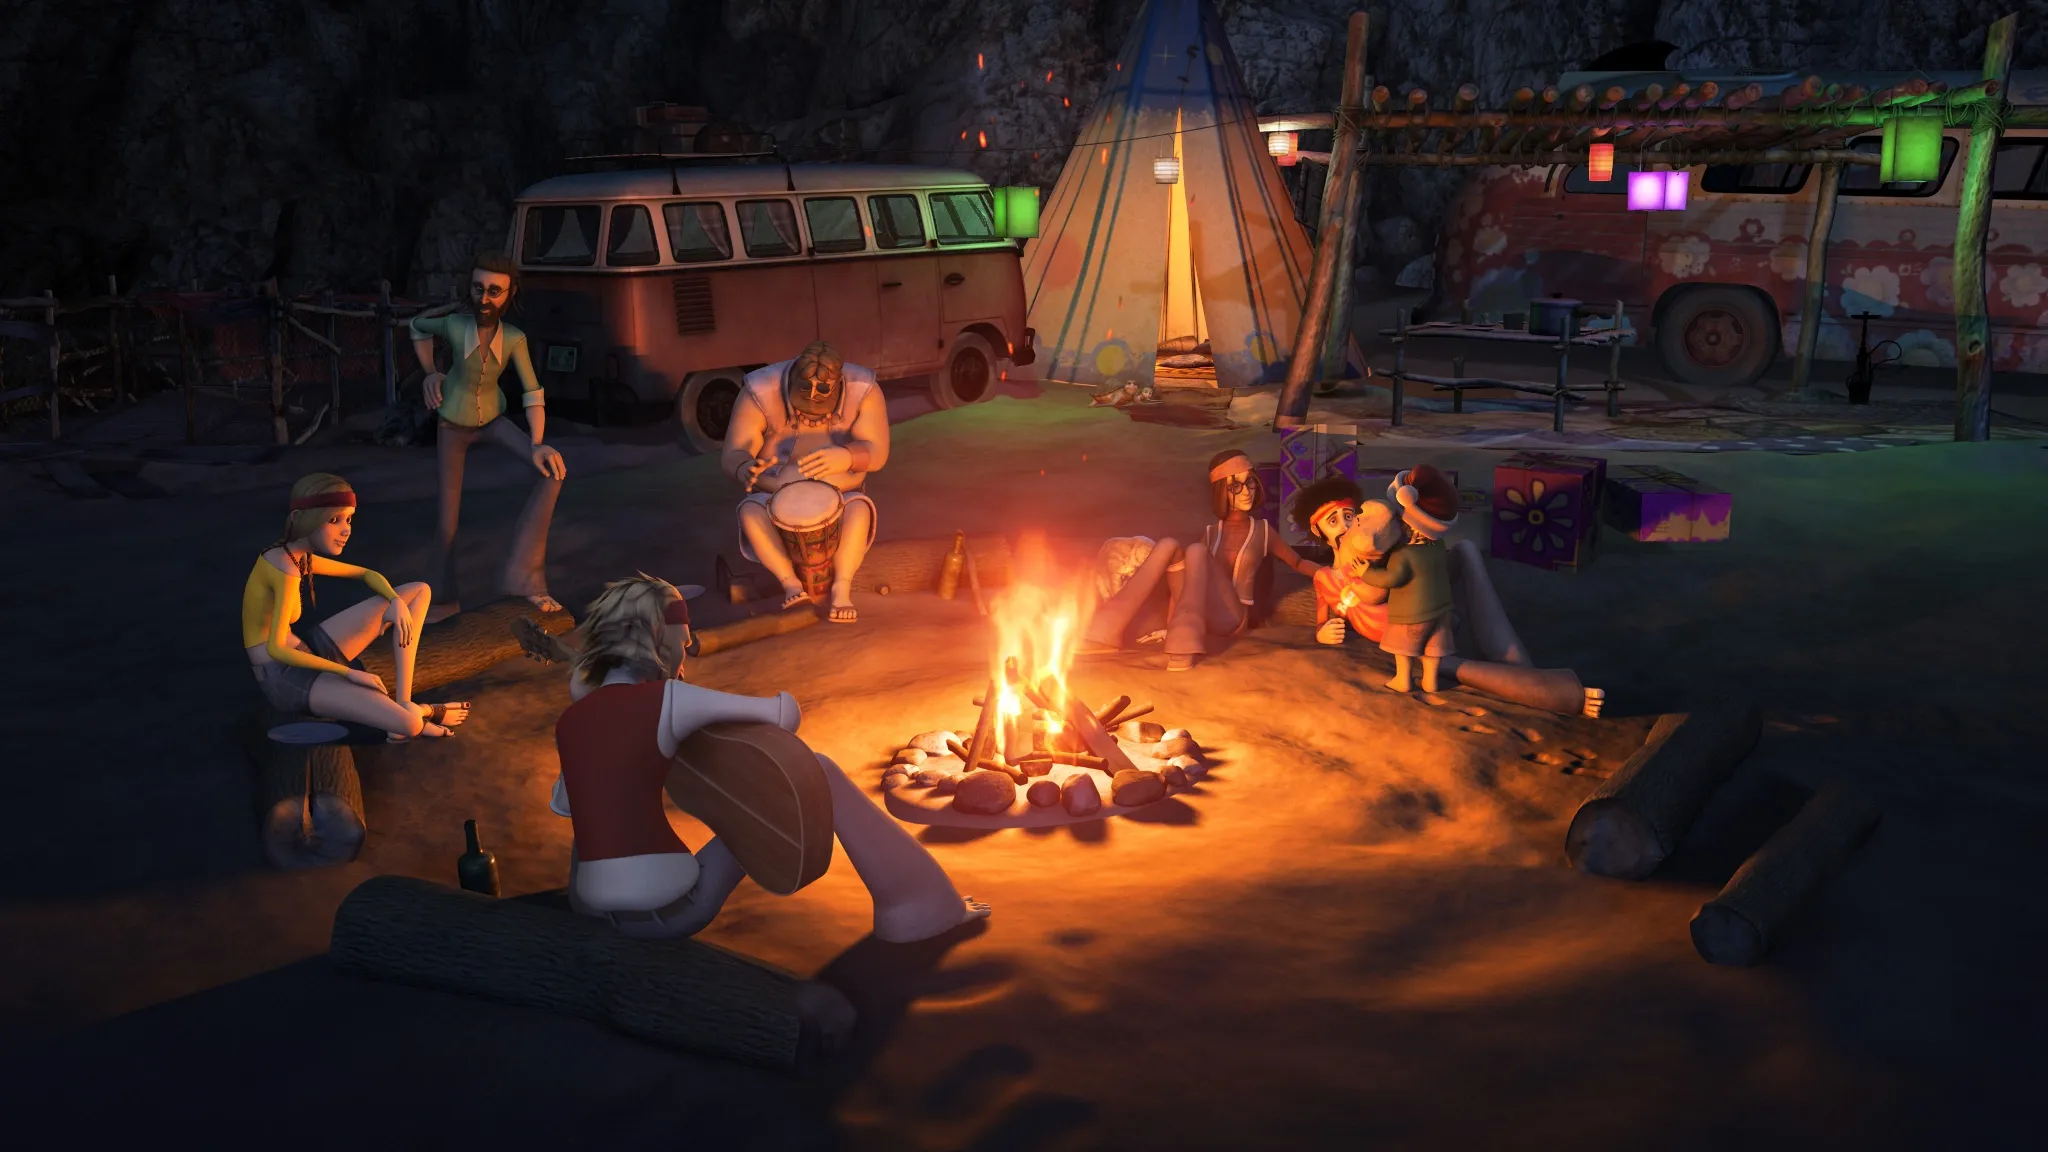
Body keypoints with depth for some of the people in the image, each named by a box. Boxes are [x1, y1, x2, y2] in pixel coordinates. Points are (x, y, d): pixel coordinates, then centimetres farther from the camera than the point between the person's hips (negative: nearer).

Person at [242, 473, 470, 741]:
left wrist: (396, 601, -5)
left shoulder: (301, 557, 6)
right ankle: (407, 715, 9)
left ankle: (403, 703, -1)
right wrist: (349, 673, -21)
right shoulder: (286, 569, -22)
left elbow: (367, 575, 17)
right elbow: (276, 649, -28)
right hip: (286, 677, -10)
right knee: (408, 725, -31)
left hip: (306, 655, 10)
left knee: (419, 592, 9)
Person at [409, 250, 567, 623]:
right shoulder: (454, 326, -23)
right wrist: (430, 373, -3)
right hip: (453, 425, -1)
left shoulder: (515, 339, -21)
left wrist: (537, 444, -26)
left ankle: (521, 576, -18)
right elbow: (418, 326, 0)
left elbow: (533, 392, -16)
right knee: (448, 517, 0)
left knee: (553, 468, -20)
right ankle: (447, 599, 21)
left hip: (493, 419, 1)